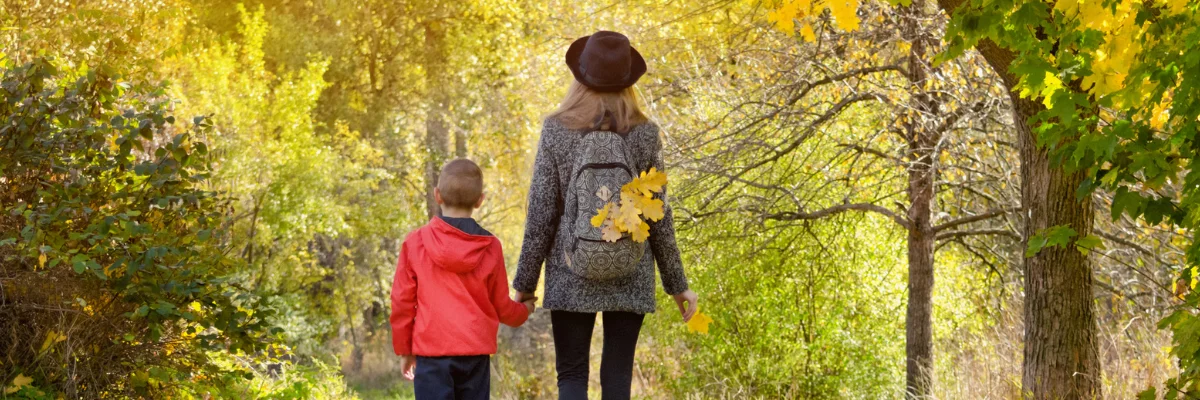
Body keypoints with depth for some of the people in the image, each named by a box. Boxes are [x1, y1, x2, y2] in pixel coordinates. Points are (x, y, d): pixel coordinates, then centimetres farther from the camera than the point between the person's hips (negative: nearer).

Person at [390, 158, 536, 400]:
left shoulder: (415, 243, -2)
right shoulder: (490, 248, 1)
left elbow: (402, 302, 1)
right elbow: (501, 307, 8)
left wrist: (404, 350, 13)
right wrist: (524, 310, 31)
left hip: (431, 352, -2)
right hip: (476, 352, 2)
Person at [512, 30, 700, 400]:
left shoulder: (557, 131, -6)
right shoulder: (645, 134, -3)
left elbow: (541, 214, -5)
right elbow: (659, 217, 0)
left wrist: (524, 282, 4)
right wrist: (677, 284, 9)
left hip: (571, 276, -1)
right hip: (631, 278, 1)